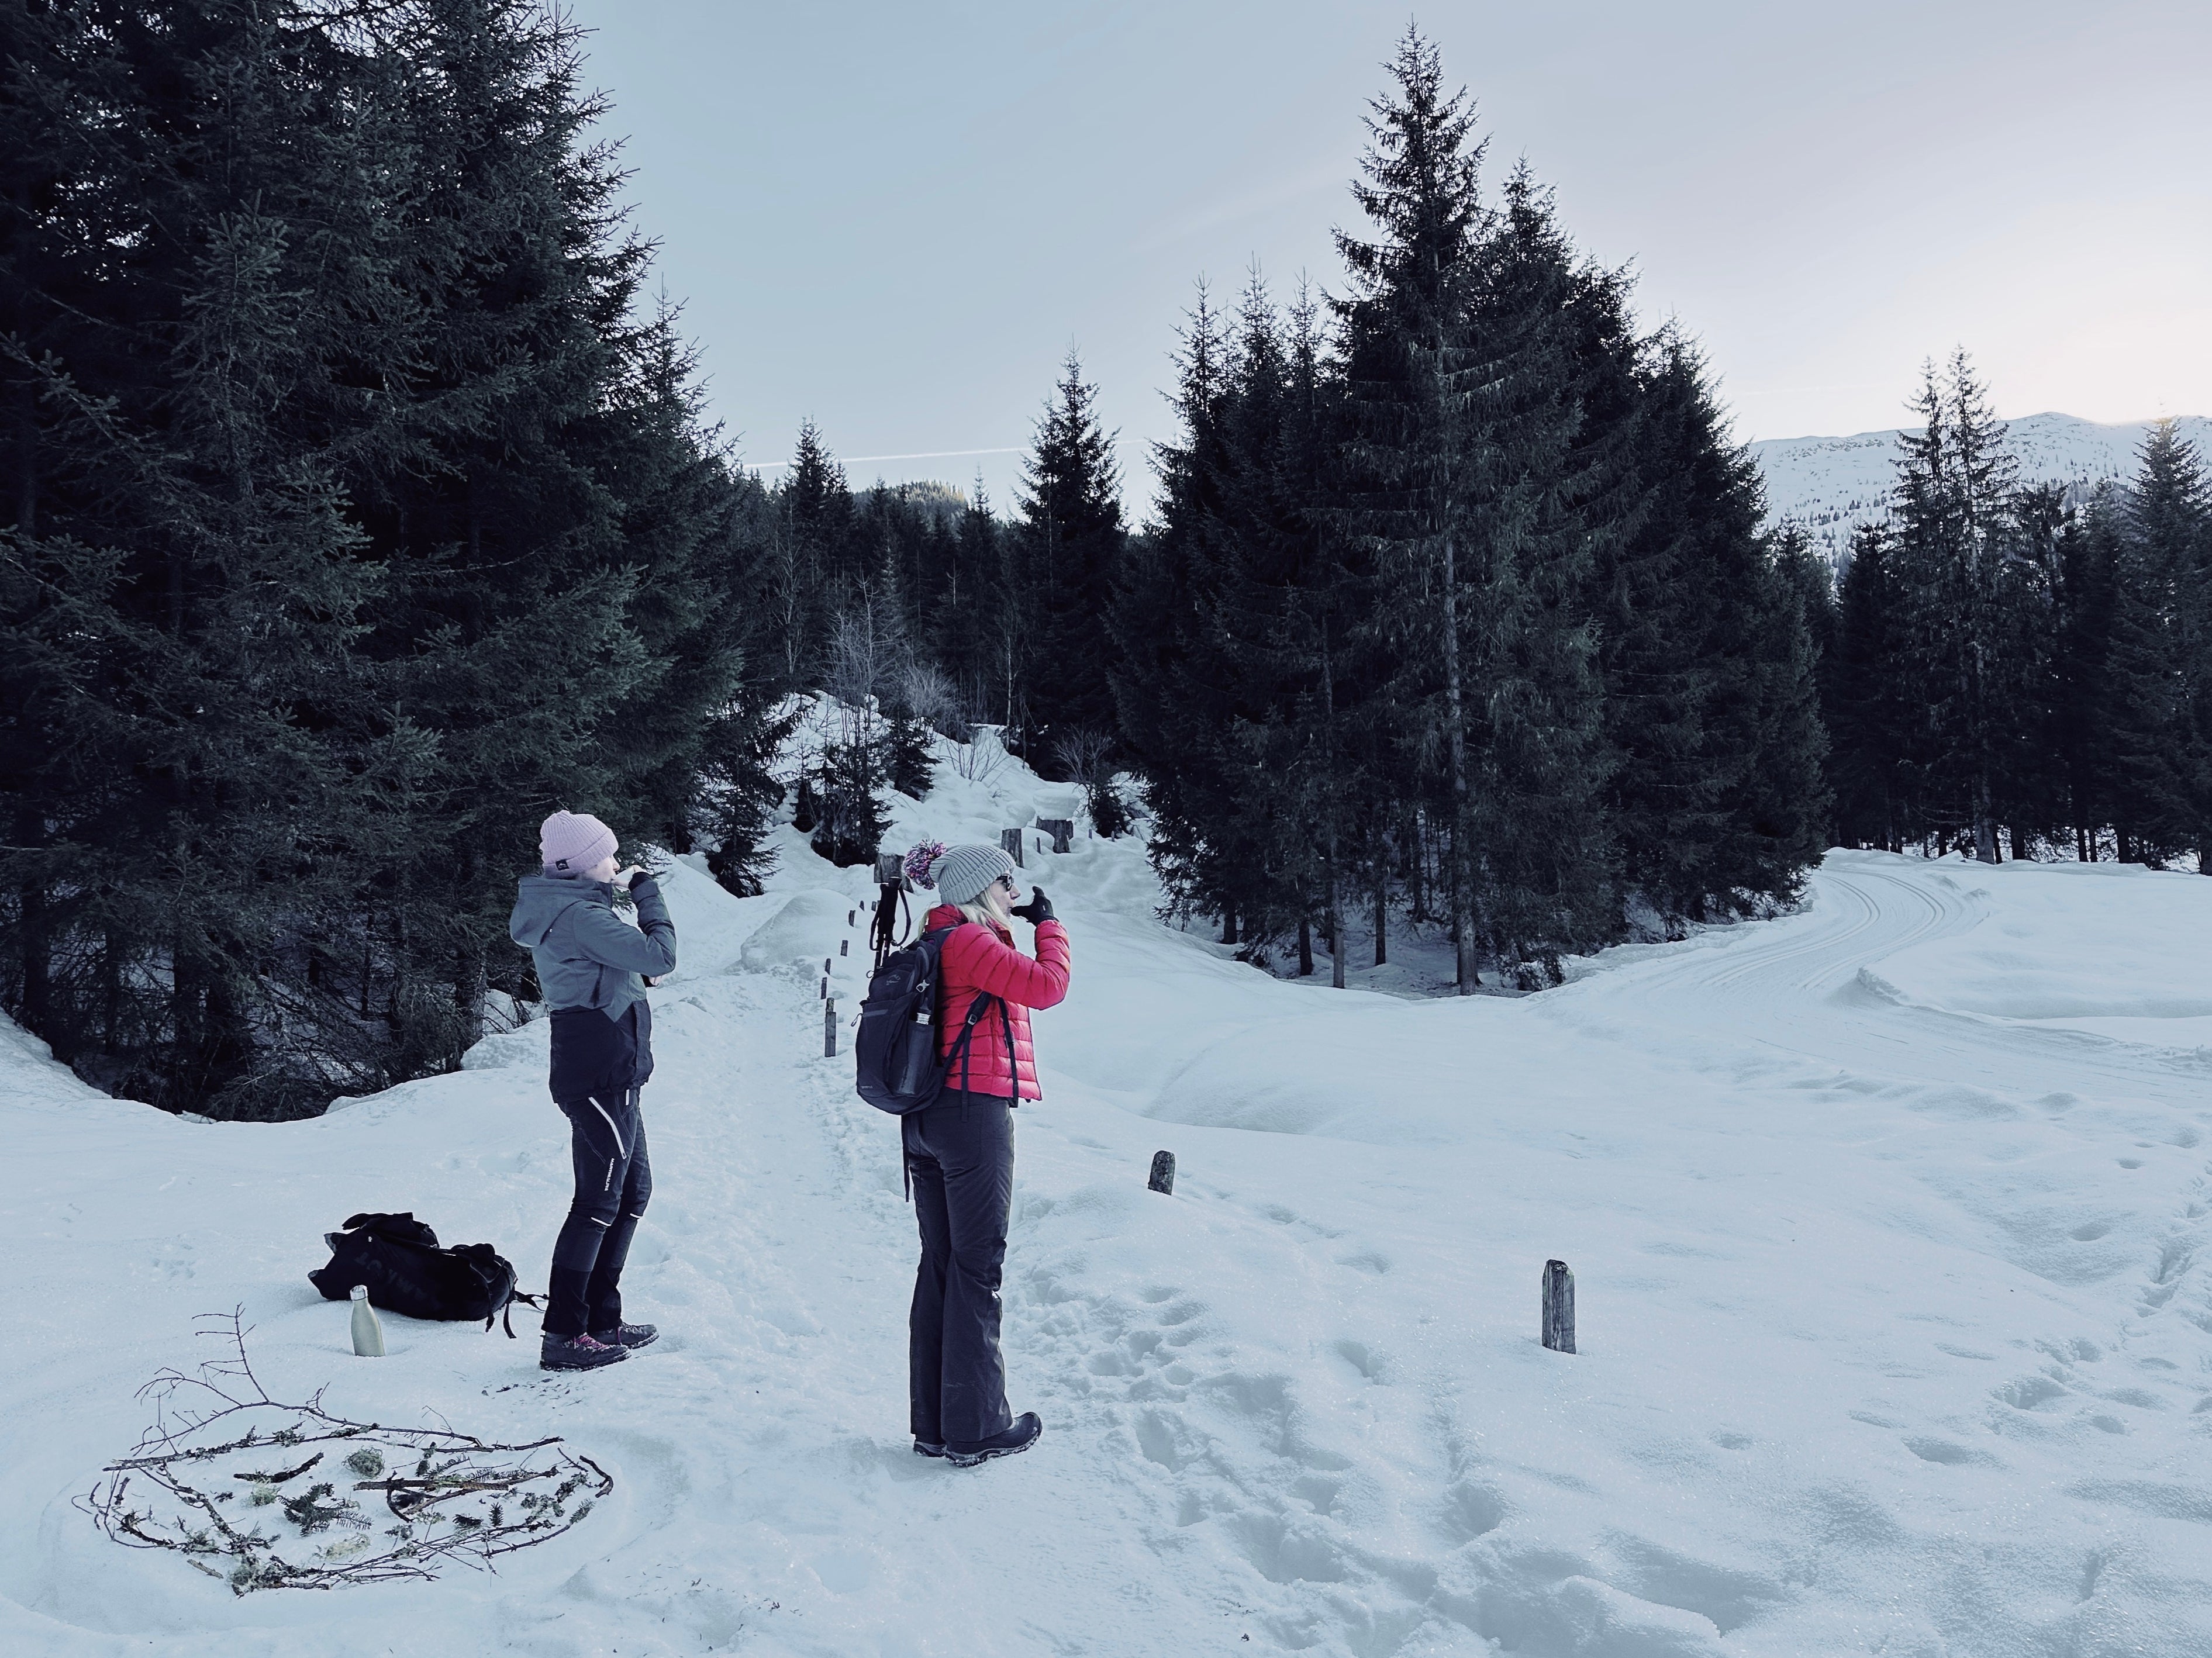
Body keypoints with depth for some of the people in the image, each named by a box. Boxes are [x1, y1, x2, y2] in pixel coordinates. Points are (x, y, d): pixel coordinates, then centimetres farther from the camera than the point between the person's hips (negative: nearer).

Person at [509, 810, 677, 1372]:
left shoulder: (559, 907, 13)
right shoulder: (580, 915, -18)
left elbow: (626, 959, 23)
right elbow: (659, 956, -21)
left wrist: (619, 891, 13)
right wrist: (647, 894, -7)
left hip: (605, 1073, 11)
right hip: (602, 1072, -11)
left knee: (633, 1190, 17)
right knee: (599, 1201, -5)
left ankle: (602, 1321, 25)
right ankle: (563, 1335, 1)